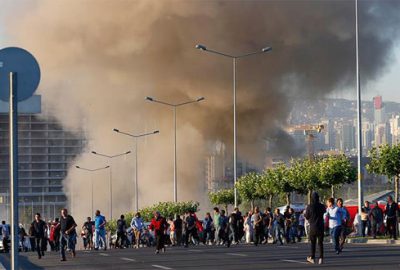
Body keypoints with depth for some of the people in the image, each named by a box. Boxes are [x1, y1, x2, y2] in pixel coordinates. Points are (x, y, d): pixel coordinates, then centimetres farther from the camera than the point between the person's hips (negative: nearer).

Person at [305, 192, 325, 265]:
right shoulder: (322, 206, -5)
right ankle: (321, 258, -5)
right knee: (320, 243, 5)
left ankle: (312, 258, 18)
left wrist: (304, 213, 18)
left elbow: (307, 217, -3)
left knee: (313, 243, 12)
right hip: (320, 227, 1)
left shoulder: (309, 207, -11)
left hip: (313, 227, -1)